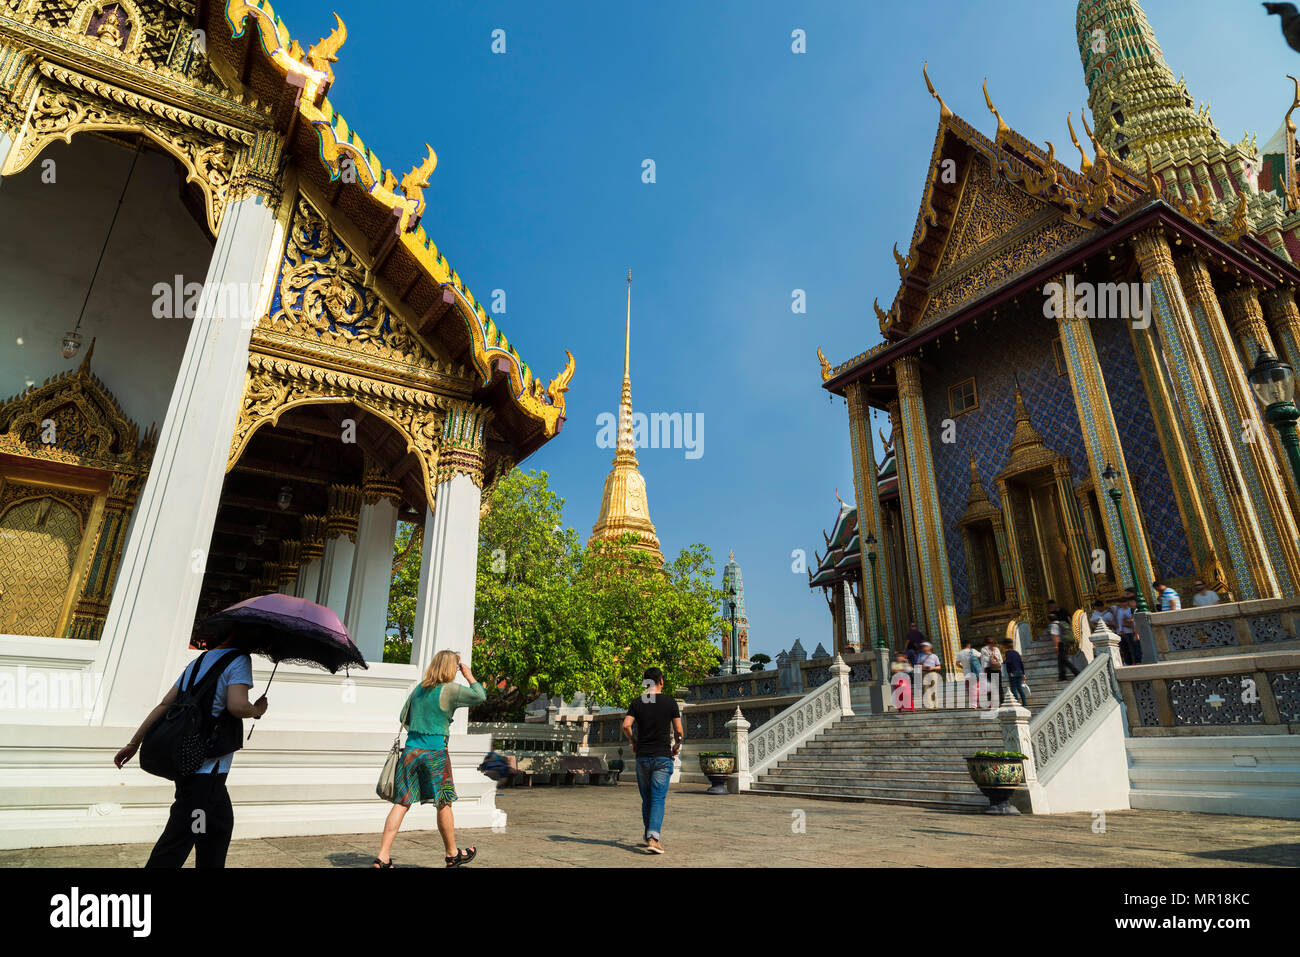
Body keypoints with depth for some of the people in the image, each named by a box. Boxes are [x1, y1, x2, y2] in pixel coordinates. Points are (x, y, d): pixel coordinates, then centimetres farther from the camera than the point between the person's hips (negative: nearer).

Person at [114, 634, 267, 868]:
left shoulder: (198, 661, 15)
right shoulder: (239, 660, -11)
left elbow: (164, 704, 12)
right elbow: (237, 705, -25)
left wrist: (134, 743, 15)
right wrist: (258, 710, -5)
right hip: (206, 768, -9)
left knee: (220, 825, 21)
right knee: (181, 835, -3)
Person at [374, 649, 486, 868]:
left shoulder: (419, 688, 8)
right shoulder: (450, 690, -10)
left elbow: (403, 719, 15)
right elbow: (480, 696, -1)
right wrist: (469, 676, 9)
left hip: (411, 749, 5)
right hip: (435, 752, -5)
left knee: (401, 803, 7)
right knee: (444, 804, 8)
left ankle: (383, 855, 3)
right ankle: (452, 854, 23)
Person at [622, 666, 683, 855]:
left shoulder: (637, 703, 3)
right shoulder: (670, 701, -1)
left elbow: (626, 726, -8)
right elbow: (679, 731, -2)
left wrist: (634, 743, 9)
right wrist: (677, 745, 17)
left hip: (642, 756, 2)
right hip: (663, 756, -2)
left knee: (646, 800, 15)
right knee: (658, 799, -3)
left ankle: (650, 837, 23)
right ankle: (654, 838, -17)